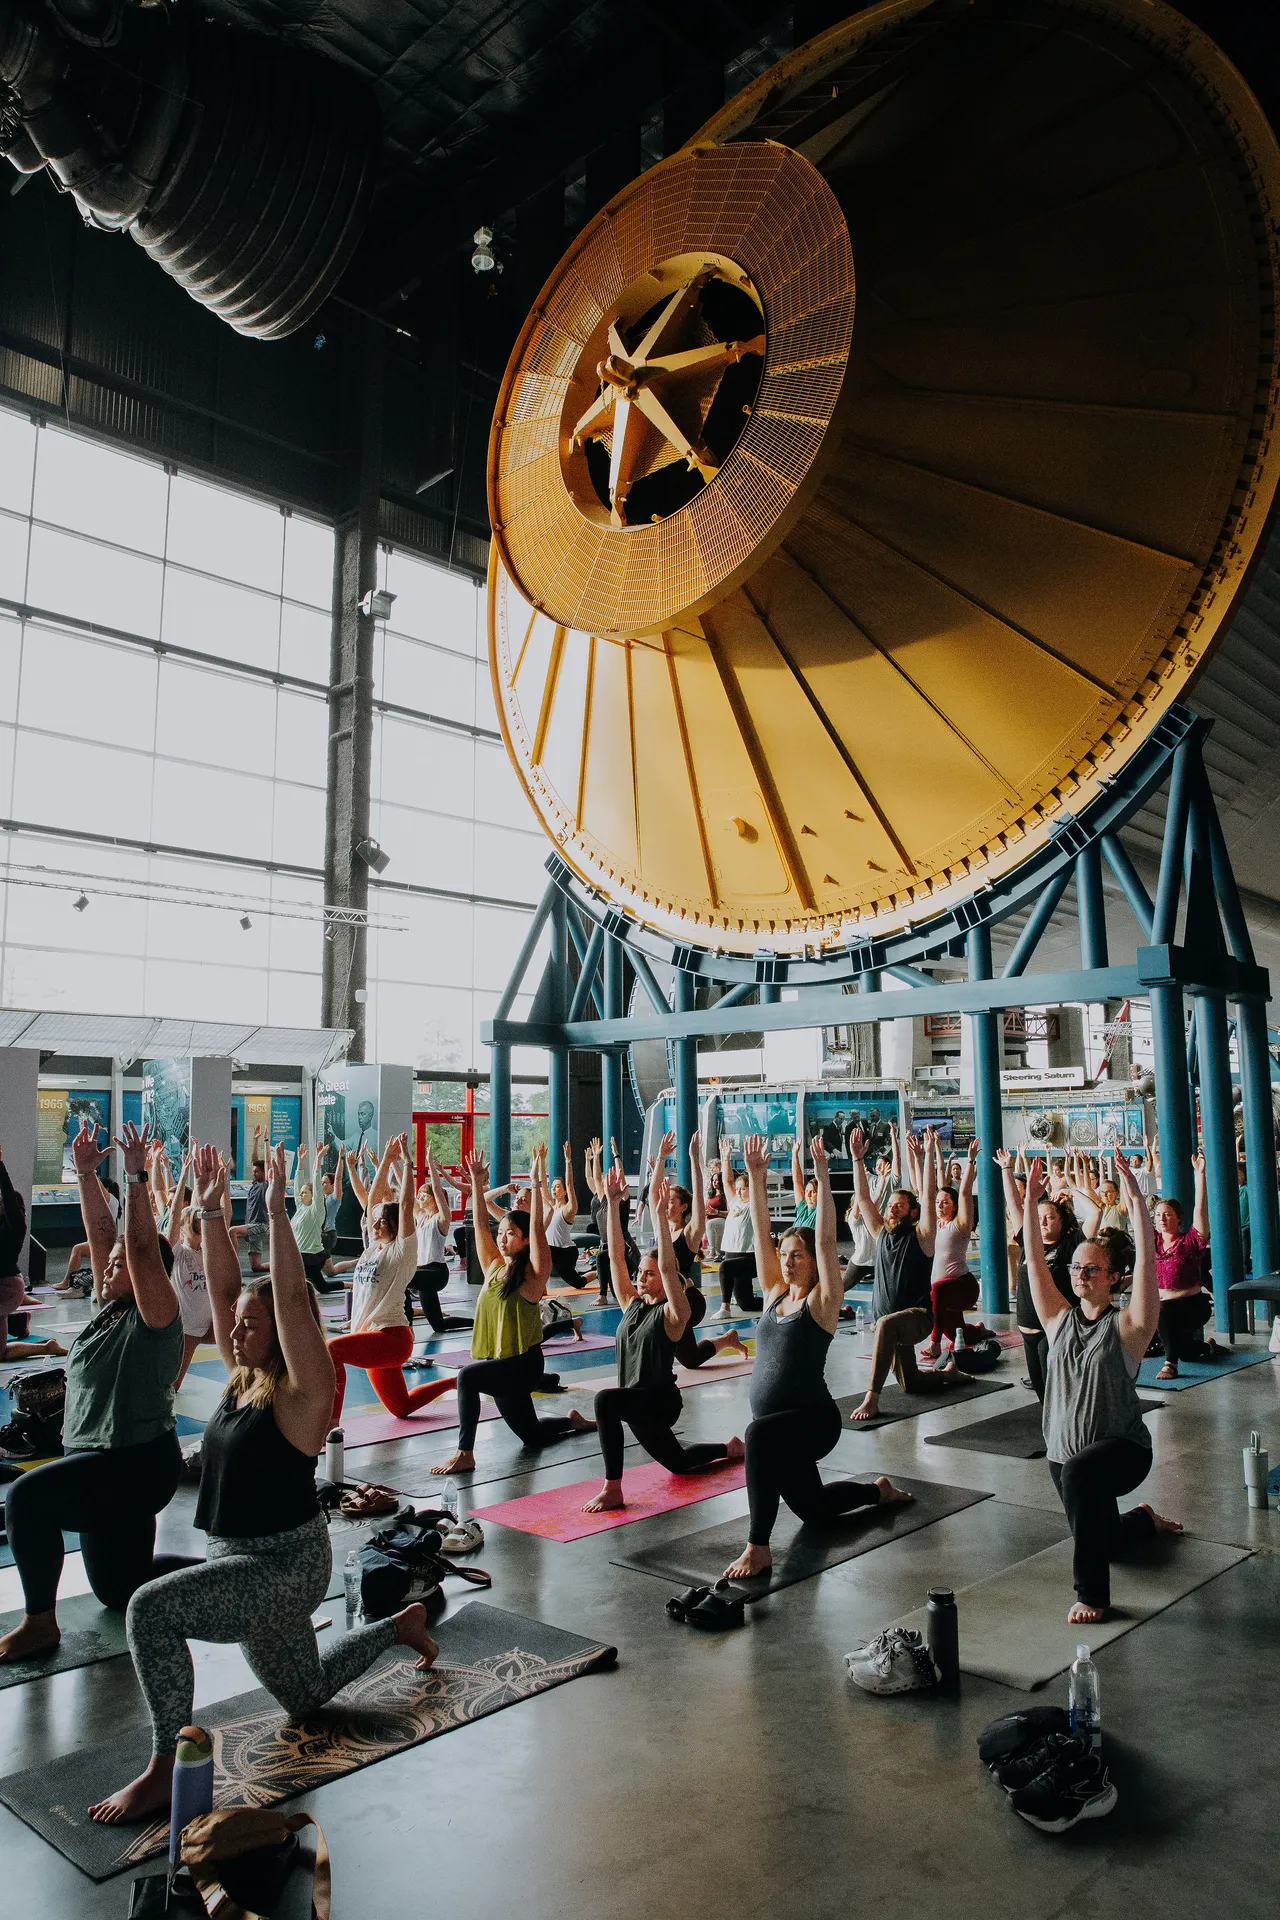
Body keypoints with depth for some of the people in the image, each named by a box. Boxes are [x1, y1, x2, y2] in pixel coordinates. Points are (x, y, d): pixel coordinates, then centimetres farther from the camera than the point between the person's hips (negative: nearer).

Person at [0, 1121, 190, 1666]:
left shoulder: (155, 1315, -14)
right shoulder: (110, 1307, 7)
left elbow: (143, 1248, -27)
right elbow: (101, 1234, 6)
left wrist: (136, 1177, -30)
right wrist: (86, 1173, 1)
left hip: (137, 1463, -9)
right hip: (102, 1463, 9)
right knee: (119, 1590, 15)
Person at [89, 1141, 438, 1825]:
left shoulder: (303, 1390, -18)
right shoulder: (242, 1376, 3)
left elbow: (291, 1301, -31)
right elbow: (223, 1288, 1)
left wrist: (276, 1212, -33)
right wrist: (211, 1211, -8)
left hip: (287, 1564, -9)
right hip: (243, 1564, 9)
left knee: (151, 1608, -25)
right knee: (306, 1697, 24)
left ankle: (166, 1768, -12)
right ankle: (401, 1626, 42)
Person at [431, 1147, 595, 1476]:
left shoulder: (533, 1273, -11)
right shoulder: (494, 1267, 6)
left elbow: (537, 1226, -21)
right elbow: (480, 1225, 4)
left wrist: (536, 1183, -24)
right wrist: (477, 1183, 1)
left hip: (524, 1363, -8)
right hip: (499, 1364, 8)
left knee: (468, 1377, -30)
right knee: (532, 1435, 18)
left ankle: (465, 1454, -21)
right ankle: (574, 1421, 44)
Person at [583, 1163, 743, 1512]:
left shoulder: (673, 1312, -13)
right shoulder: (632, 1304, 4)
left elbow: (667, 1266, -29)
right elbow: (616, 1256, -3)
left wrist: (661, 1214, -36)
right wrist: (613, 1204, -9)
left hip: (661, 1401, -8)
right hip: (636, 1404, 8)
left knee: (605, 1399, -35)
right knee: (678, 1463, 27)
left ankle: (612, 1490, -27)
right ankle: (730, 1448, 52)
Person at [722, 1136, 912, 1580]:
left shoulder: (822, 1300, -8)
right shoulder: (774, 1293, 7)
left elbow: (826, 1241, -19)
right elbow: (761, 1234, 1)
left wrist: (823, 1178, -23)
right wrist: (756, 1178, -6)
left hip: (814, 1419, -8)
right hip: (779, 1426, 8)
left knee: (760, 1433, -37)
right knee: (814, 1510, 22)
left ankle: (758, 1547, -28)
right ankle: (879, 1491, 48)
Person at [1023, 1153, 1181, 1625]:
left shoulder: (1127, 1325, -9)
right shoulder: (1059, 1319, 2)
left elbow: (1146, 1262, -20)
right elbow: (1034, 1260, -3)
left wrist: (1135, 1201, -26)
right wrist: (1031, 1201, -8)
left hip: (1123, 1449, -6)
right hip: (1064, 1452, 6)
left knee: (1078, 1473, -38)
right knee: (1104, 1541, 20)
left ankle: (1092, 1594, -24)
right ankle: (1143, 1519, 55)